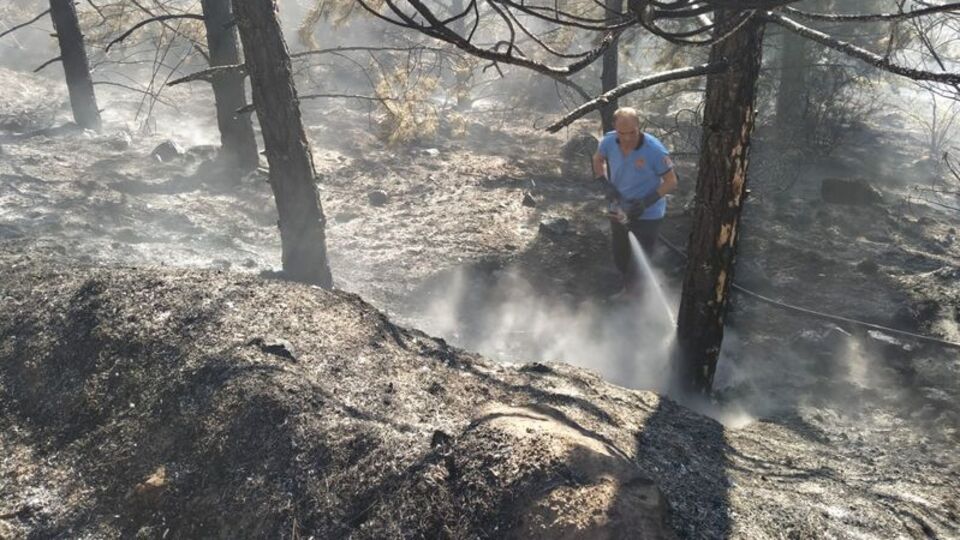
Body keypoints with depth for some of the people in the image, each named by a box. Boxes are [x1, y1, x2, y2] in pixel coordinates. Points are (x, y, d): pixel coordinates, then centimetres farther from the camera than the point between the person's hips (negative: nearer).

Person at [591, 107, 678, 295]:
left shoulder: (654, 150, -28)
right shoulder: (609, 141, -16)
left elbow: (671, 182, -17)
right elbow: (598, 159, 7)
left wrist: (646, 202, -28)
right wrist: (606, 185, -8)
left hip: (647, 216, -5)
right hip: (619, 212, 6)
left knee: (639, 266, 1)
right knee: (620, 259, 24)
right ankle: (629, 289, 51)